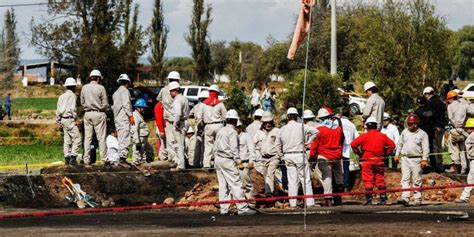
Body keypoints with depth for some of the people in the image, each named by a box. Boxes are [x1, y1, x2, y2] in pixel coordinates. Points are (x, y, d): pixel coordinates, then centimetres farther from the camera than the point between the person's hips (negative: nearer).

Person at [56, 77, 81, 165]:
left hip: (63, 119, 9)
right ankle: (73, 157, -17)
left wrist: (59, 122, 21)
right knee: (77, 138, -9)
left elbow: (58, 111, 17)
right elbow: (72, 109, -16)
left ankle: (67, 158, 8)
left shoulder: (61, 96, 17)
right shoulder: (72, 95, -7)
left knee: (67, 140, 10)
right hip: (70, 119, -9)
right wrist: (77, 119, -12)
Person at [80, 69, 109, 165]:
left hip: (87, 114, 4)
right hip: (99, 114, -4)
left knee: (87, 137, 7)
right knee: (101, 137, 1)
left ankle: (86, 159, 5)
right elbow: (105, 104, -7)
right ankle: (104, 158, 0)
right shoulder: (100, 88, -9)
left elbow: (82, 102, 11)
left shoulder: (84, 88, 4)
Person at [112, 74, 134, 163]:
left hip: (117, 118, 9)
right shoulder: (125, 91, -5)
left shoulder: (115, 93, 21)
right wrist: (131, 116, -14)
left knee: (121, 138, 9)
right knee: (125, 137, -13)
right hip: (124, 118, -9)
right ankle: (123, 155, -22)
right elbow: (126, 104, -15)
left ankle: (120, 156, 5)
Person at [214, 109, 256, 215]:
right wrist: (237, 159, -10)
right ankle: (242, 208, -9)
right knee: (236, 184, -8)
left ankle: (224, 209, 9)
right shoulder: (232, 132, -10)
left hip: (218, 159, 9)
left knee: (223, 185, 10)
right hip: (228, 161, -9)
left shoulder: (220, 131, 15)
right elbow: (234, 148, -16)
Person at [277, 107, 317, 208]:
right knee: (305, 180, 0)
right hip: (300, 154, -3)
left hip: (288, 156, 4)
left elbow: (278, 144, 11)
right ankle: (309, 202, -2)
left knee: (292, 181, 7)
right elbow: (314, 131, -11)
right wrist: (308, 142, -1)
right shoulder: (301, 127, -6)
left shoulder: (283, 129, 5)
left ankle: (292, 203, 5)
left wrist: (282, 154, 20)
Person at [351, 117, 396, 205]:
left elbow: (353, 144, -12)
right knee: (380, 180, 11)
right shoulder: (382, 136, 7)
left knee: (368, 180, -2)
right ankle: (383, 199, 10)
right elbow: (392, 145, 11)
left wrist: (358, 152, 1)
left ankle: (369, 200, -6)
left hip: (367, 161, -4)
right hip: (379, 161, 4)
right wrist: (386, 153, 15)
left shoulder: (364, 136, -5)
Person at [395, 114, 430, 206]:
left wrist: (424, 159, -12)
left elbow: (426, 148, -4)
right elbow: (400, 144, 22)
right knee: (405, 179, -6)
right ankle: (405, 198, -13)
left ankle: (418, 199, 8)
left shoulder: (422, 134, -1)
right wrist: (397, 155, 16)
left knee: (417, 181, 1)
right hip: (405, 158, 4)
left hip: (416, 160, -4)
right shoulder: (404, 132, 13)